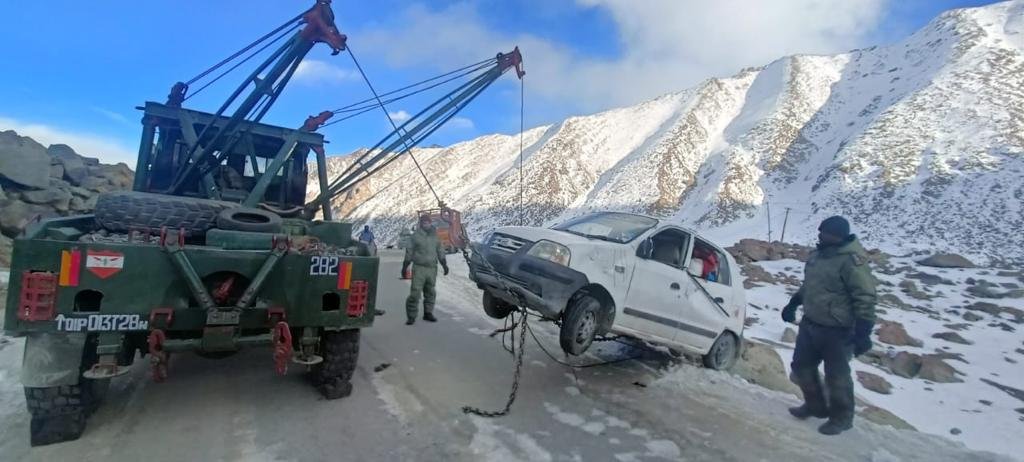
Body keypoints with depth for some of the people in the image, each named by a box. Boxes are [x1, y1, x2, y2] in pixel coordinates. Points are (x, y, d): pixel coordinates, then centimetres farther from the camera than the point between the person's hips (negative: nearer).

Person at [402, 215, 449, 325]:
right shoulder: (415, 236, -1)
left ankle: (428, 313, 21)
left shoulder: (435, 236, 12)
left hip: (432, 268, 4)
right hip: (419, 268, -4)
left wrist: (444, 265, 14)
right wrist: (404, 267, 1)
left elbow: (440, 252, 18)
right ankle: (411, 316, -1)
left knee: (430, 292, 9)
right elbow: (409, 252, 2)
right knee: (415, 292, -8)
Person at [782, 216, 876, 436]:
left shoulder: (851, 260, -21)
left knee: (837, 376, 6)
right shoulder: (819, 253, 6)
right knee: (802, 366, 17)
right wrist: (793, 304, 23)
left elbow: (865, 298, -22)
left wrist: (863, 332, -25)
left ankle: (842, 418, 28)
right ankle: (815, 405, 37)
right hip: (810, 324, 9)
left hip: (837, 330, -8)